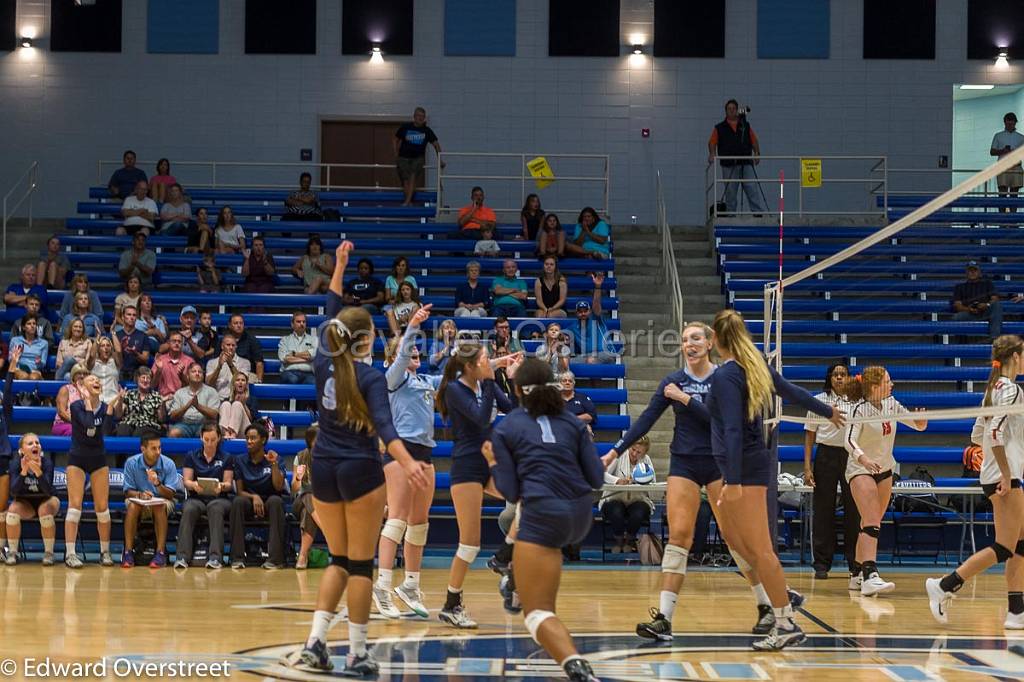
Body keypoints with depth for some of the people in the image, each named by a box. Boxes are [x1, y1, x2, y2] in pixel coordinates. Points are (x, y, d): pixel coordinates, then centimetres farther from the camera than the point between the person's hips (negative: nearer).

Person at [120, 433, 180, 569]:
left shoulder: (168, 464, -9)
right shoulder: (132, 463, -7)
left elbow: (170, 494, -11)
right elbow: (128, 492, -4)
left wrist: (158, 483, -30)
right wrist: (140, 494, -27)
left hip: (162, 502, -1)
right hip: (139, 501, 1)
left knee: (160, 506, -36)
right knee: (132, 506, -35)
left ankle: (161, 552, -37)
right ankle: (128, 551, -32)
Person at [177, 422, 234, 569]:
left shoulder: (225, 458, 11)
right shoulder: (191, 456, 13)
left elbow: (229, 484, 4)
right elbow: (186, 481, 4)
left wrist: (221, 486, -21)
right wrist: (194, 485, -20)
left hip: (219, 498, -1)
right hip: (196, 498, 1)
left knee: (215, 508, -37)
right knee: (189, 509, -35)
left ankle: (215, 556, -45)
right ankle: (182, 557, -41)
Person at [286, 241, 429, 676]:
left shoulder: (324, 364, 3)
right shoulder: (371, 377, -11)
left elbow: (332, 317, 18)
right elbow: (383, 426, -25)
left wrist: (339, 267, 24)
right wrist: (407, 463, -38)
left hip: (324, 470, 5)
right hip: (360, 471, -5)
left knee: (339, 559, 14)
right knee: (361, 564, 1)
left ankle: (315, 641, 1)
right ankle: (357, 655, 1)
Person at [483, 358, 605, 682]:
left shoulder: (505, 429, 5)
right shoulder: (572, 422, 12)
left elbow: (510, 491, 0)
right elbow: (596, 479, 7)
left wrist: (492, 462, 18)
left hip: (543, 517, -5)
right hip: (581, 516, 5)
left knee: (537, 612, -7)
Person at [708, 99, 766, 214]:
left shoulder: (746, 126, 13)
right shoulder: (720, 128, 9)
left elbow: (754, 141, 13)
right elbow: (712, 143, 3)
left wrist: (757, 153, -2)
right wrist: (712, 154, -15)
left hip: (746, 164, 0)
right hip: (729, 166, 0)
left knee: (753, 191, -6)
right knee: (730, 193, 4)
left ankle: (759, 213, -9)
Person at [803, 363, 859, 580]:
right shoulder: (819, 400, 4)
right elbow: (810, 435, 5)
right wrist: (807, 467, -2)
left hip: (851, 456, 1)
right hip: (826, 455, -1)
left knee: (854, 510, 0)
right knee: (823, 511, 0)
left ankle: (856, 563, 9)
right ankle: (822, 564, 6)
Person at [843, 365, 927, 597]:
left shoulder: (891, 404, 0)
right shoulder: (860, 409, -19)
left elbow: (918, 425, 7)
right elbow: (850, 440, -31)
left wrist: (921, 420, -18)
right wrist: (864, 459, -49)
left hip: (884, 469, 7)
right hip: (861, 470, -7)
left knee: (871, 525, 13)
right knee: (871, 523, -22)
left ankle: (858, 573, 26)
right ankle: (870, 577, -33)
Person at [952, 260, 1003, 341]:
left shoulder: (987, 283, 21)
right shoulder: (960, 286, 19)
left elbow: (995, 299, 7)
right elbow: (957, 305, 6)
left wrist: (987, 305, -16)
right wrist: (968, 309, -15)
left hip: (985, 312, 1)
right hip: (968, 312, -1)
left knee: (997, 304, -29)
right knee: (957, 317, -32)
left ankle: (994, 337, -39)